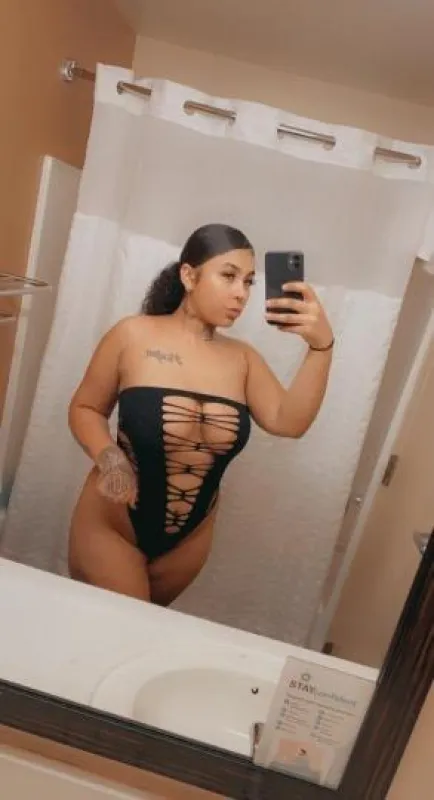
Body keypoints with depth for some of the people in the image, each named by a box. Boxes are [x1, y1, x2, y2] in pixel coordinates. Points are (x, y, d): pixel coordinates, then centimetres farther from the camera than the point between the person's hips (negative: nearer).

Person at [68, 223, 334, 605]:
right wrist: (109, 458, -21)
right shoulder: (133, 336, -12)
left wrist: (321, 346, -26)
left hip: (188, 541, 4)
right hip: (111, 528, -3)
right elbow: (84, 409, -3)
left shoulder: (242, 358, -4)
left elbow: (289, 421, -15)